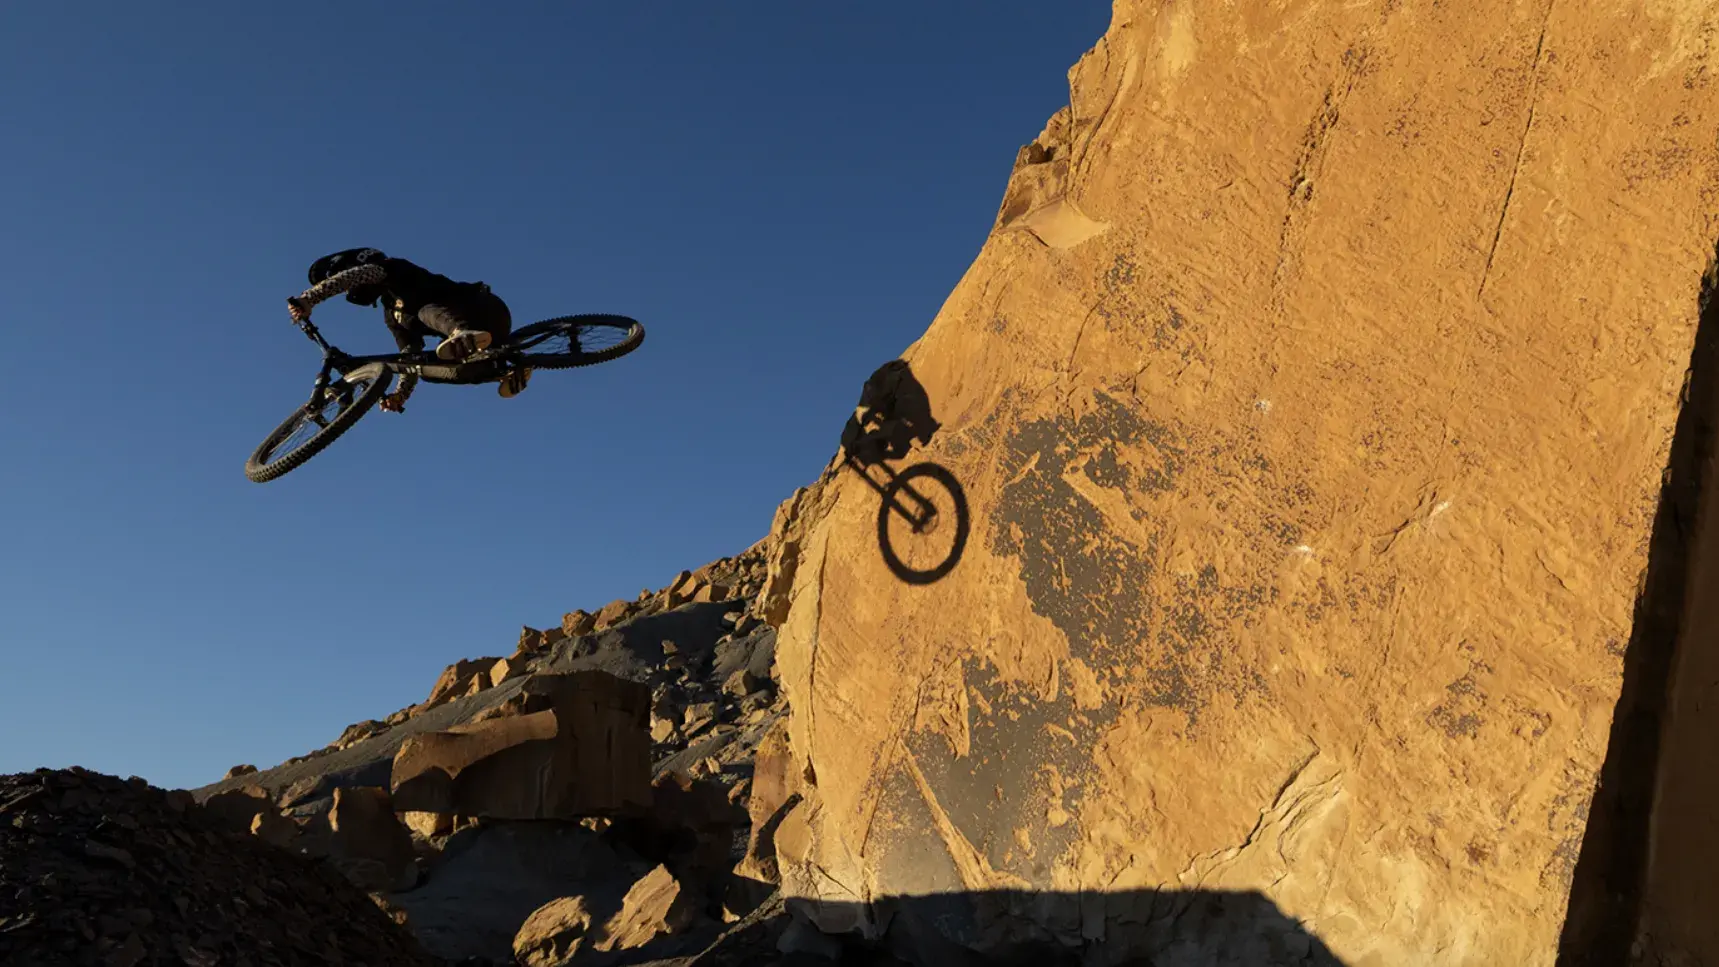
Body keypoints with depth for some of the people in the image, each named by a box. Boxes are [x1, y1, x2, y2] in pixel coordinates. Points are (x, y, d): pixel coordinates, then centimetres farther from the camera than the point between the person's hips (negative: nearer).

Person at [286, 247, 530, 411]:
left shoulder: (393, 270, 3)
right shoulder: (392, 315, 25)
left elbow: (354, 274, -16)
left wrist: (307, 298, -22)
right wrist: (400, 395, 5)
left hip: (486, 309, -8)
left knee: (427, 312, -27)